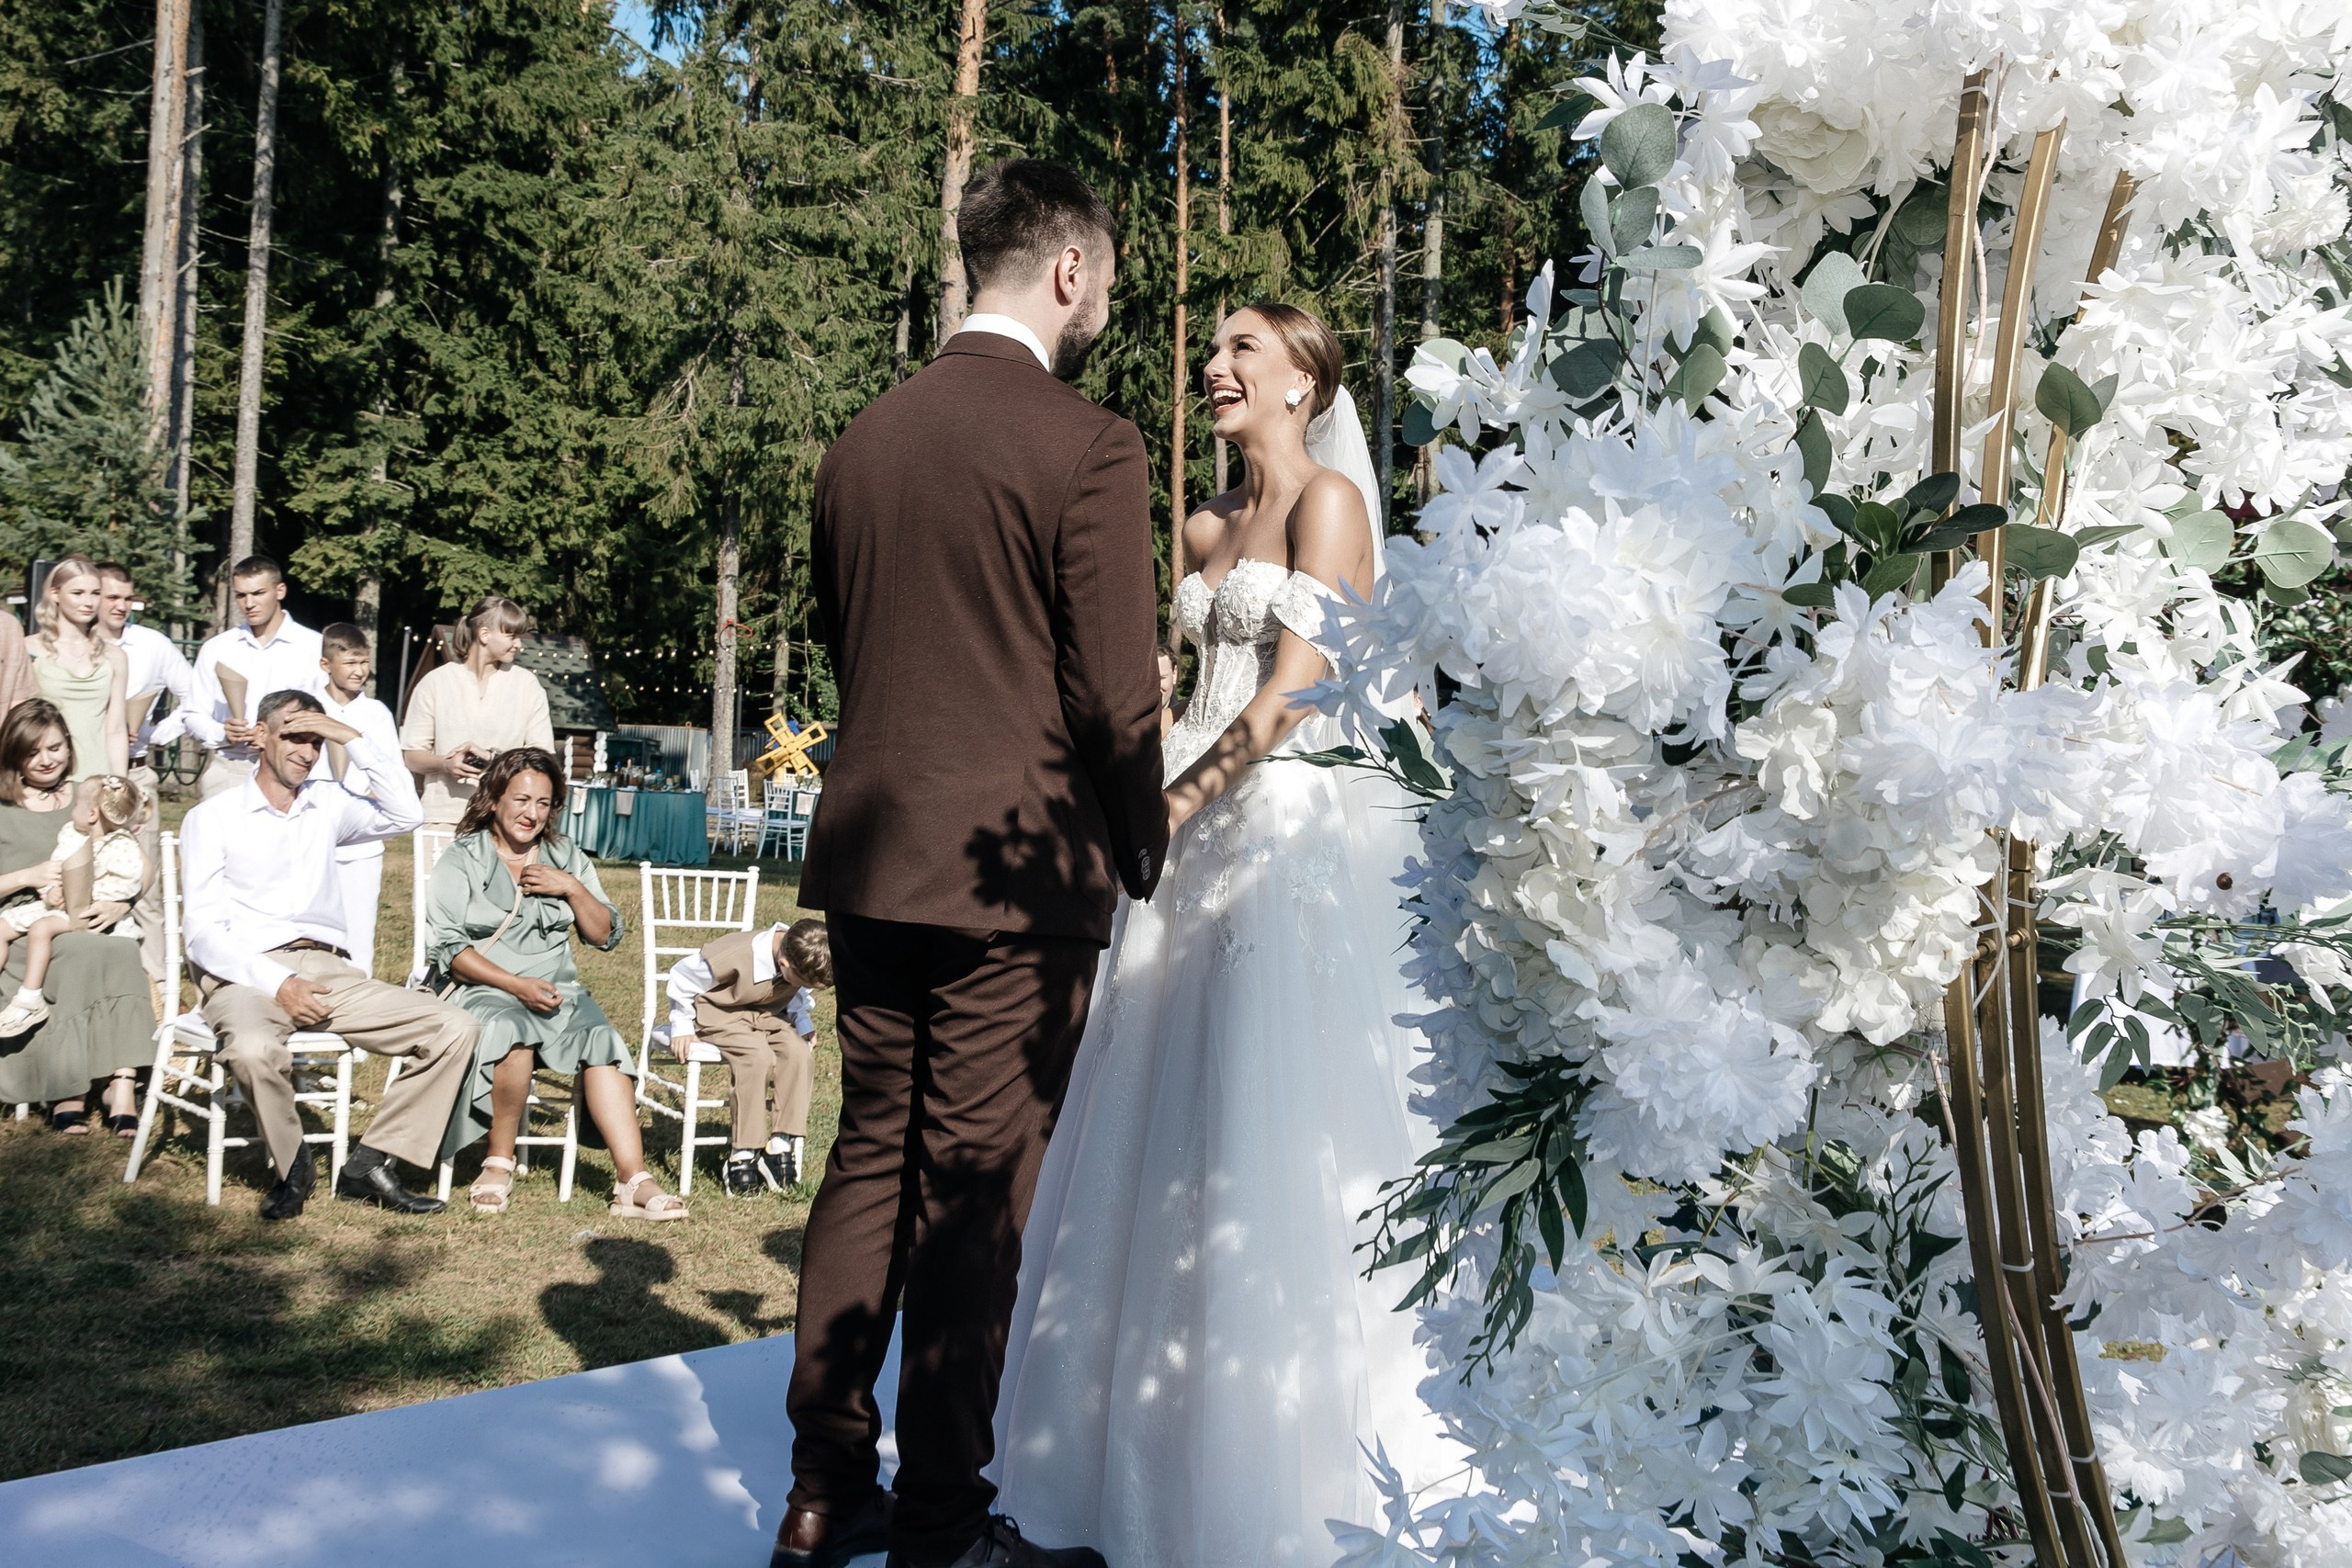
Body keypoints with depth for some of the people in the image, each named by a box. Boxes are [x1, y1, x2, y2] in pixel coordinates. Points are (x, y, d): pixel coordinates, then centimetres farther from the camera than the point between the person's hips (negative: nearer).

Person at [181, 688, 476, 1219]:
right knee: (254, 1048, -39)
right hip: (245, 974, -4)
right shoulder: (212, 817, 6)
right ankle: (291, 1166, -10)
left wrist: (352, 738, 0)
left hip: (329, 971, 4)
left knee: (454, 1027, -16)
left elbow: (403, 812, 1)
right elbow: (204, 933, -3)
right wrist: (278, 984, -17)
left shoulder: (327, 805, 18)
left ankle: (370, 1164, -13)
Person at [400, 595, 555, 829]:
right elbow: (412, 757, 4)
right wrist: (445, 764, -16)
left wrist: (494, 759, -12)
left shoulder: (526, 683, 6)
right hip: (444, 816, 0)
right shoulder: (435, 682, 5)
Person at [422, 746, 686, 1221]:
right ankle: (499, 1161, -18)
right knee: (511, 1032, -38)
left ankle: (633, 1181, -36)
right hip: (482, 990, -3)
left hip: (559, 991, 4)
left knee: (602, 1039, -27)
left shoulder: (568, 858, 17)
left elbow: (605, 936, 14)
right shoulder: (462, 859, 5)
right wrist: (516, 985, -17)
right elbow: (446, 947, -6)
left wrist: (573, 888, -4)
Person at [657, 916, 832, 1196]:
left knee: (800, 1052, -25)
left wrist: (804, 1025, 1)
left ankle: (783, 1146, -19)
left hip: (768, 1015, 5)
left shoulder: (800, 957, -14)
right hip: (720, 1015, -5)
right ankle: (744, 1157, -25)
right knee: (759, 1055, -34)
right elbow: (681, 978, -13)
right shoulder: (734, 957, -31)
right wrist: (682, 1027, -10)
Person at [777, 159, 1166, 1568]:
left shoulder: (859, 441, 9)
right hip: (1018, 871, -6)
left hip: (870, 857, 6)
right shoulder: (1089, 447, -11)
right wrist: (1142, 849, 3)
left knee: (869, 1162, 16)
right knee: (975, 1193, 3)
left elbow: (842, 645, 14)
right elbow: (1116, 693, -12)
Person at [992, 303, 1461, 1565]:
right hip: (1199, 826, 8)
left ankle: (1286, 1449, 11)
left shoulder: (1327, 496, -5)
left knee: (1272, 1125, -4)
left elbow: (1294, 685, -14)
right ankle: (1166, 1427, 24)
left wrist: (1171, 803, -14)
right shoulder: (1210, 526, 18)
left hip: (1291, 828, -8)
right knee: (1171, 1126, 10)